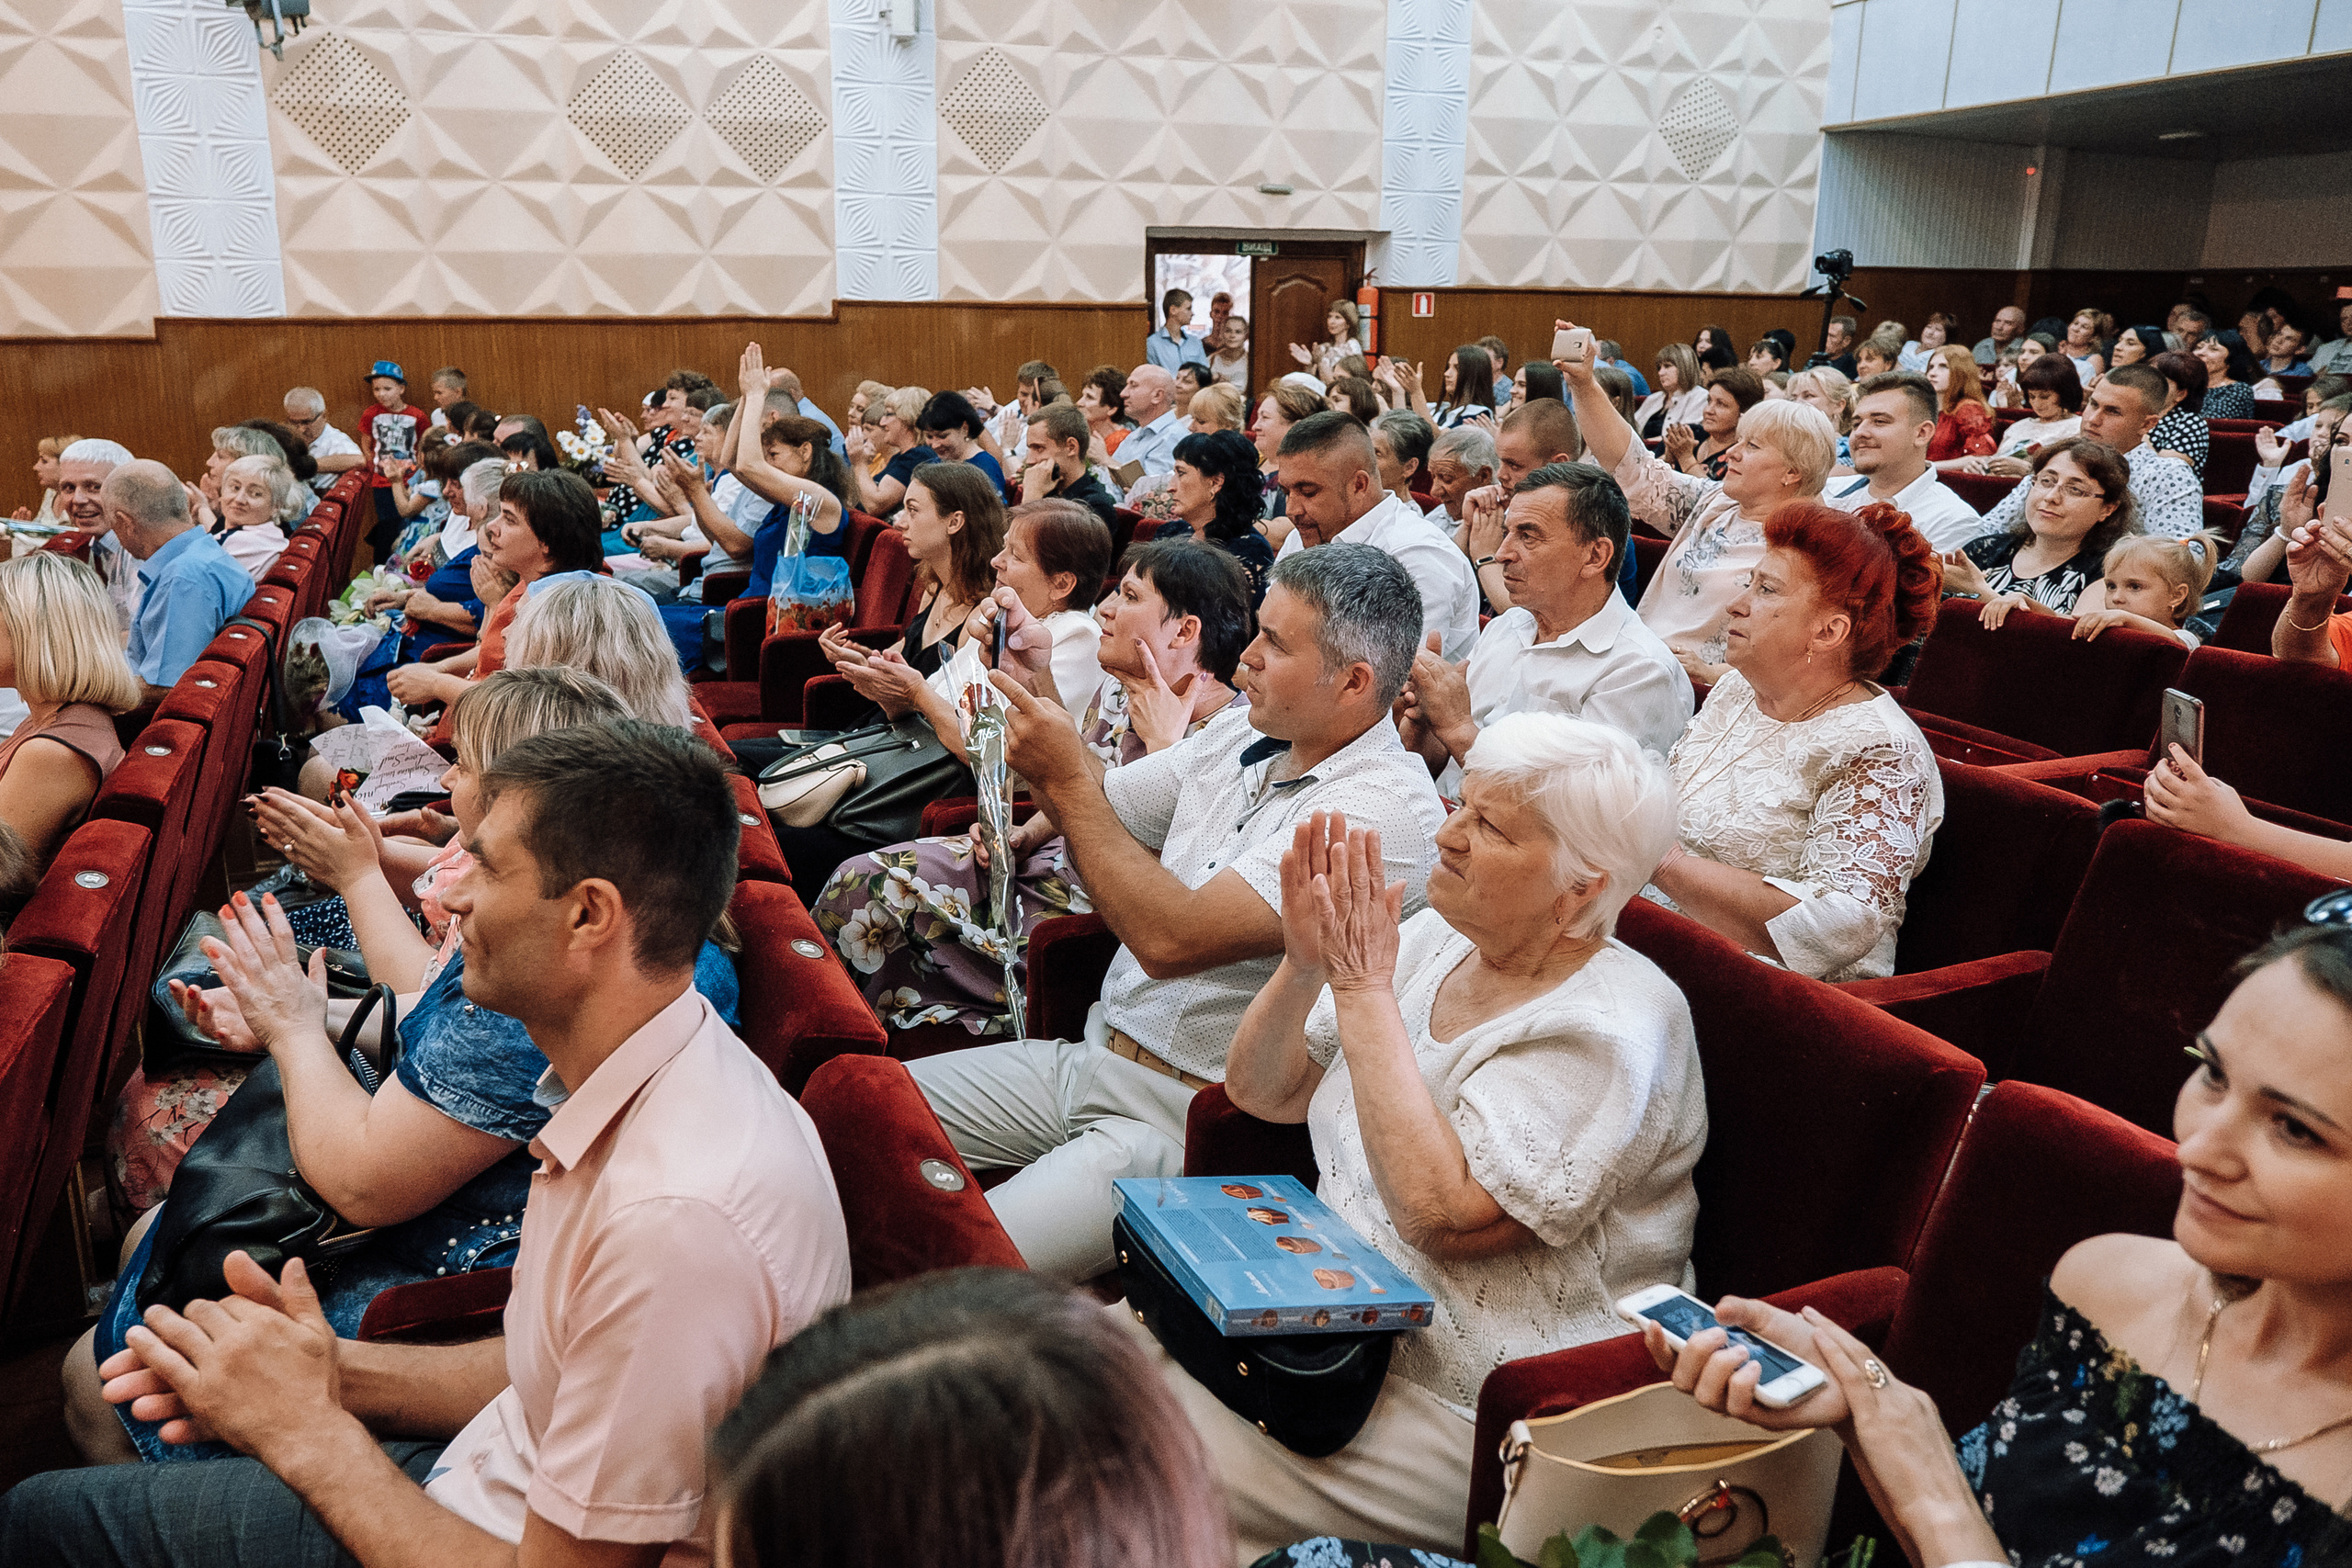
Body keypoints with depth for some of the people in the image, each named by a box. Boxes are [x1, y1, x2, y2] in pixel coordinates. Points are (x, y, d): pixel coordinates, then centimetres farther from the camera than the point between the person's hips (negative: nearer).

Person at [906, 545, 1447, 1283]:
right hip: (1094, 1053, 9)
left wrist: (1069, 779, -21)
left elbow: (1171, 939, -27)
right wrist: (1037, 685, -3)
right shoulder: (1242, 732, 7)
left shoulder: (1387, 808, -21)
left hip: (1184, 1128, -8)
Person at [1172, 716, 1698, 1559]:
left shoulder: (1606, 1031, -19)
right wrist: (1304, 964, -14)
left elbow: (1445, 1216, -29)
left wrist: (1364, 990, -24)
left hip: (1470, 1416, -8)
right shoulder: (1434, 939, 4)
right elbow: (1260, 1092, 6)